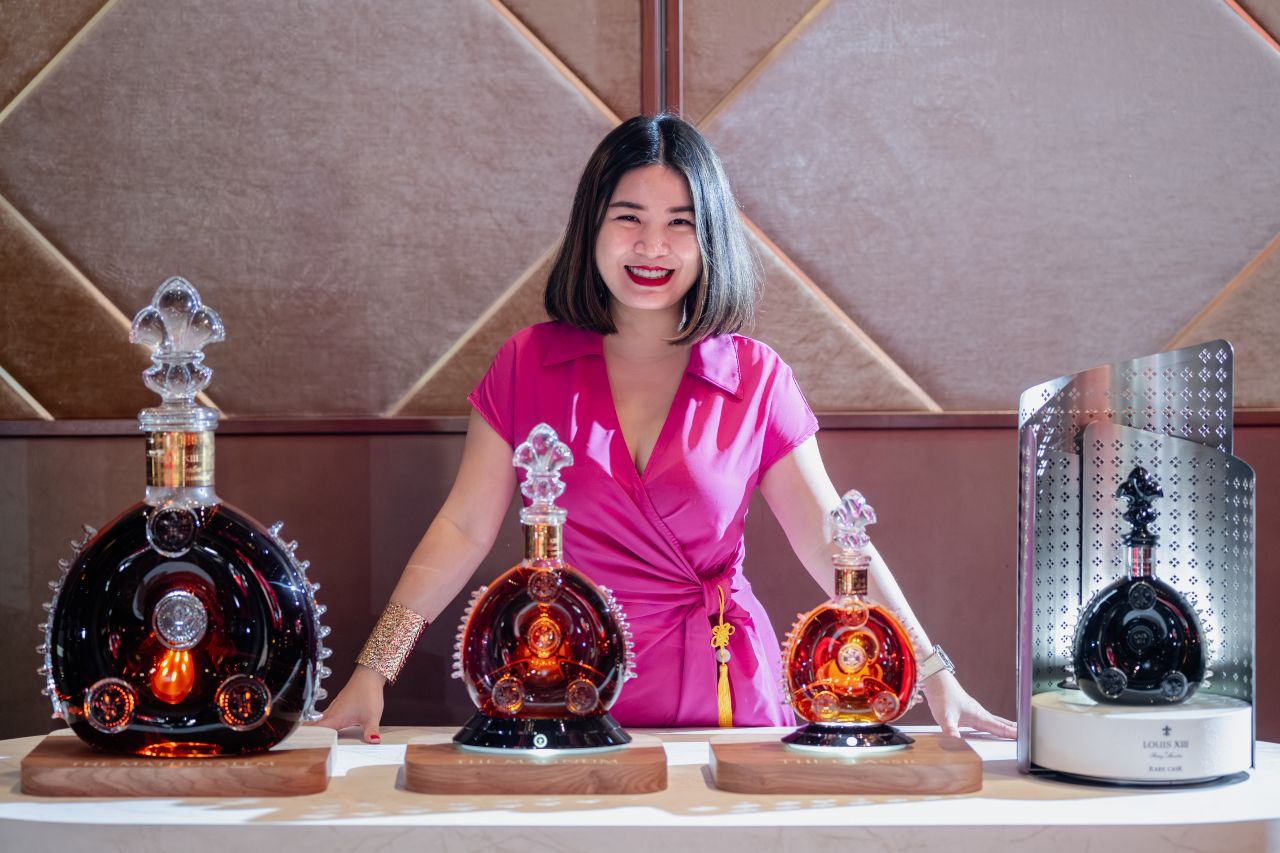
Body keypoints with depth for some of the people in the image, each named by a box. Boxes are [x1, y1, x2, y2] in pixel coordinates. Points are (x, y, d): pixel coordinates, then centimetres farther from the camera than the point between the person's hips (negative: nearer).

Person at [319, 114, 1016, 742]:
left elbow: (829, 543, 0)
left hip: (724, 696, 0)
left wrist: (934, 674, -6)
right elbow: (462, 530, 0)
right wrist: (373, 673, -6)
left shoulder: (756, 379, -1)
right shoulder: (529, 365, 0)